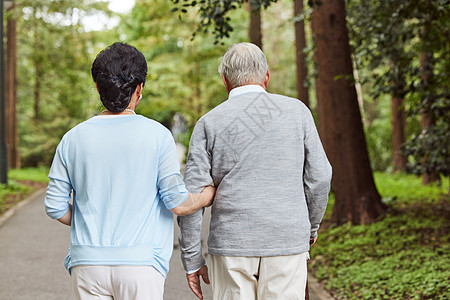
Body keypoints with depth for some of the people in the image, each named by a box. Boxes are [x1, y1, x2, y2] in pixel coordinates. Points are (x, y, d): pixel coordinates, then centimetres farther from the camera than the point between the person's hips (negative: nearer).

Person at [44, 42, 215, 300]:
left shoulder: (73, 138, 2)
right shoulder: (157, 136, -6)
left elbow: (55, 206, 5)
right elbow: (178, 203, -6)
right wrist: (211, 194, 13)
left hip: (88, 262, 3)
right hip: (140, 262, -2)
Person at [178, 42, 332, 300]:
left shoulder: (210, 123, 2)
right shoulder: (296, 111, 4)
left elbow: (192, 196, -2)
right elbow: (319, 176, 4)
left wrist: (192, 260, 4)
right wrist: (312, 225, 20)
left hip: (232, 243, 0)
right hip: (287, 242, 0)